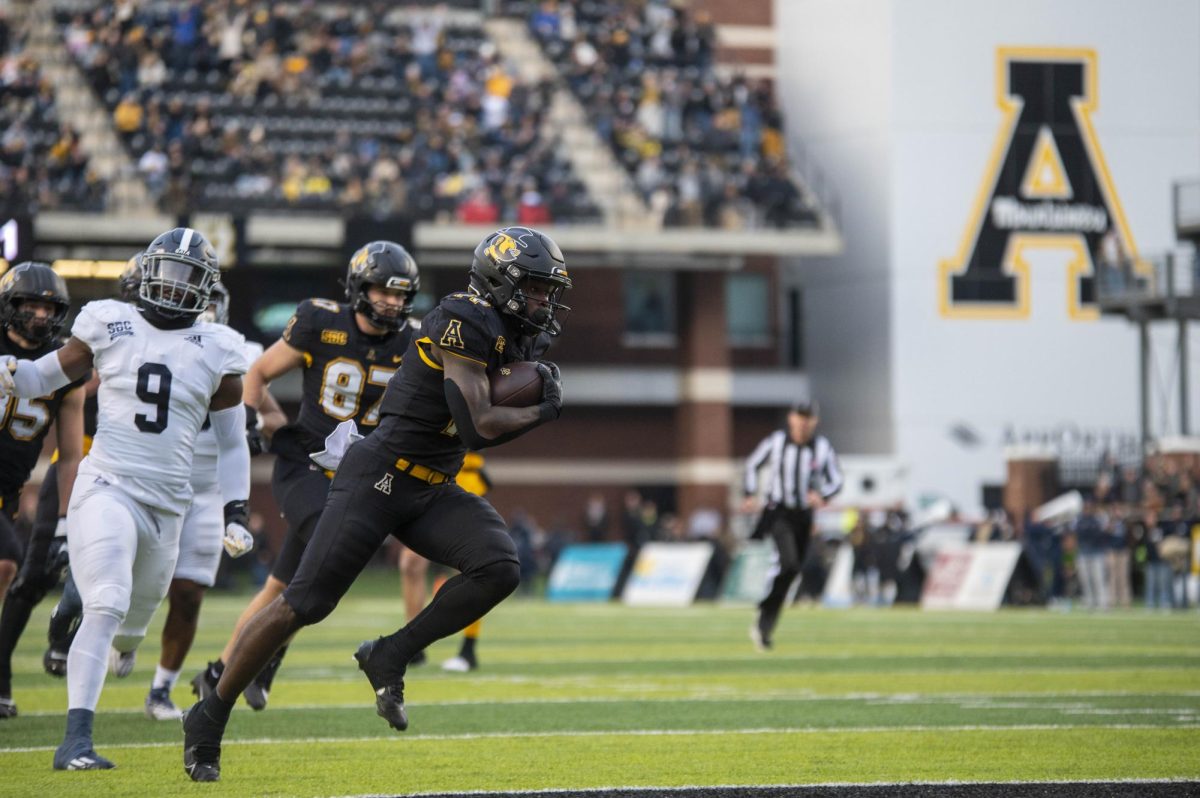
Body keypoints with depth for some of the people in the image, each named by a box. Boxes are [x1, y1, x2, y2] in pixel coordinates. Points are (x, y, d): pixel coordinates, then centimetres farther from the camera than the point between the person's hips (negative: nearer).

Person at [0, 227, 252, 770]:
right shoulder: (108, 324, 4)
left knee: (129, 629, 14)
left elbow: (232, 442, 15)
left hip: (166, 506, 3)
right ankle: (76, 740, -26)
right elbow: (46, 377, 13)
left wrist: (236, 511, 7)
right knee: (107, 607, -23)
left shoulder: (216, 350, 8)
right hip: (106, 488, -3)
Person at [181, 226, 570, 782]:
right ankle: (211, 717, 6)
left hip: (432, 491, 8)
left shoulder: (507, 334, 11)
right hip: (379, 478, -8)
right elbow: (478, 428, -21)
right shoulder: (465, 320, -16)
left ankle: (390, 656, -1)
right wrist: (543, 411, -7)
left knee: (499, 566, -16)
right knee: (305, 603, -7)